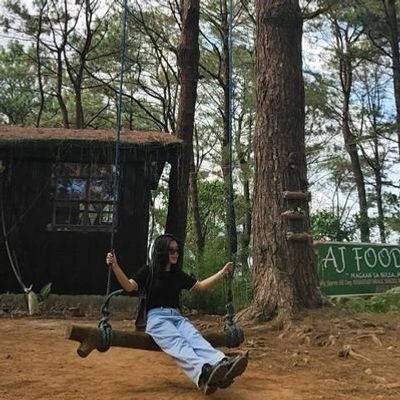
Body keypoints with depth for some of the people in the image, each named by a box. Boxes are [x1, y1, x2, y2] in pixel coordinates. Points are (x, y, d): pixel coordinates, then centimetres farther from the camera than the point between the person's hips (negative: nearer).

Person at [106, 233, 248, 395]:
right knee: (177, 342, -34)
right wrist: (115, 266, -24)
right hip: (156, 317, -4)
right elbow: (129, 286, -9)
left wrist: (223, 272, 17)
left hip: (176, 316, 4)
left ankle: (224, 364, -58)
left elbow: (200, 286, 24)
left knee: (195, 337, -29)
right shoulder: (148, 271, 6)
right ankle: (202, 373, -63)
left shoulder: (178, 275, 21)